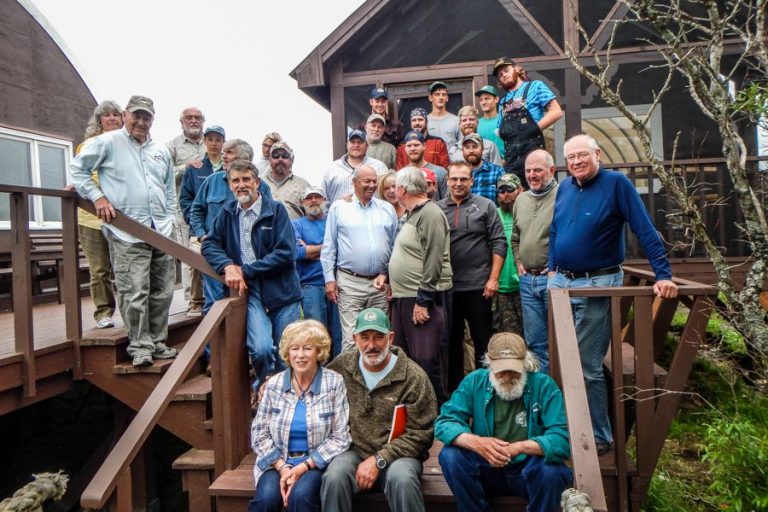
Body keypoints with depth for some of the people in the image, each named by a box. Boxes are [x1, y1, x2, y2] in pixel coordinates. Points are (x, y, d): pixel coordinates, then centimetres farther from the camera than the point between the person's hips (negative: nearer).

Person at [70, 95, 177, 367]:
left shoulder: (162, 151, 19)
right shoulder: (107, 143, 3)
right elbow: (77, 168, 5)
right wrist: (97, 196, -6)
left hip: (162, 232, 6)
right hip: (127, 234, -5)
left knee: (162, 292, 9)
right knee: (135, 293, -7)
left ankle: (158, 341, 21)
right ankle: (140, 346, 5)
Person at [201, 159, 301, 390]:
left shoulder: (276, 209, -2)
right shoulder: (227, 212, 9)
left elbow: (285, 253, -10)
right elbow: (210, 245, 11)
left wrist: (246, 271, -11)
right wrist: (228, 266, -9)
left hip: (282, 291, -1)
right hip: (249, 291, 1)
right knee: (261, 348, -18)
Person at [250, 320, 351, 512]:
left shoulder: (334, 383, -5)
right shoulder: (274, 385, 2)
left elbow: (340, 438, -6)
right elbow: (259, 433, 3)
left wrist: (303, 467, -15)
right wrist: (283, 468, -11)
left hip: (316, 463, -2)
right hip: (277, 462, 2)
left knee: (301, 495, -30)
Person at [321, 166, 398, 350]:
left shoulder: (387, 209, 11)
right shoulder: (338, 208, 4)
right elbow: (329, 246, 4)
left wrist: (388, 275, 2)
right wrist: (329, 279, -2)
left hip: (380, 283, 3)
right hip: (350, 282, -3)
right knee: (351, 338, -3)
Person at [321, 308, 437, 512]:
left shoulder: (413, 376, -8)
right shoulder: (341, 366, 1)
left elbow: (420, 434, -7)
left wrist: (379, 460, -13)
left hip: (397, 455, -2)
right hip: (353, 451, 2)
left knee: (402, 480, -34)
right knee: (334, 477, -29)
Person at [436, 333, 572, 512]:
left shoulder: (543, 385, -11)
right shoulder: (475, 381, -7)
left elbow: (562, 438, -19)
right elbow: (444, 422, -12)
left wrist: (520, 447, -35)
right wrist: (476, 442, -31)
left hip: (528, 470, -1)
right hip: (487, 469, 2)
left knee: (551, 470, -33)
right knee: (450, 456, -25)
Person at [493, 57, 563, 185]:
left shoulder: (535, 86, 8)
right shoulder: (503, 102, 23)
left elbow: (556, 112, -1)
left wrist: (536, 128, -10)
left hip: (532, 150, -5)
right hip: (511, 156, 5)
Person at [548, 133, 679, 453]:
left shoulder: (617, 184, -9)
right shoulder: (564, 188, 9)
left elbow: (645, 231, -13)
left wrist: (663, 276, -17)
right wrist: (552, 270, 11)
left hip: (597, 285, -6)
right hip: (560, 282, 6)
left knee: (588, 366, -3)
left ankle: (600, 437, 14)